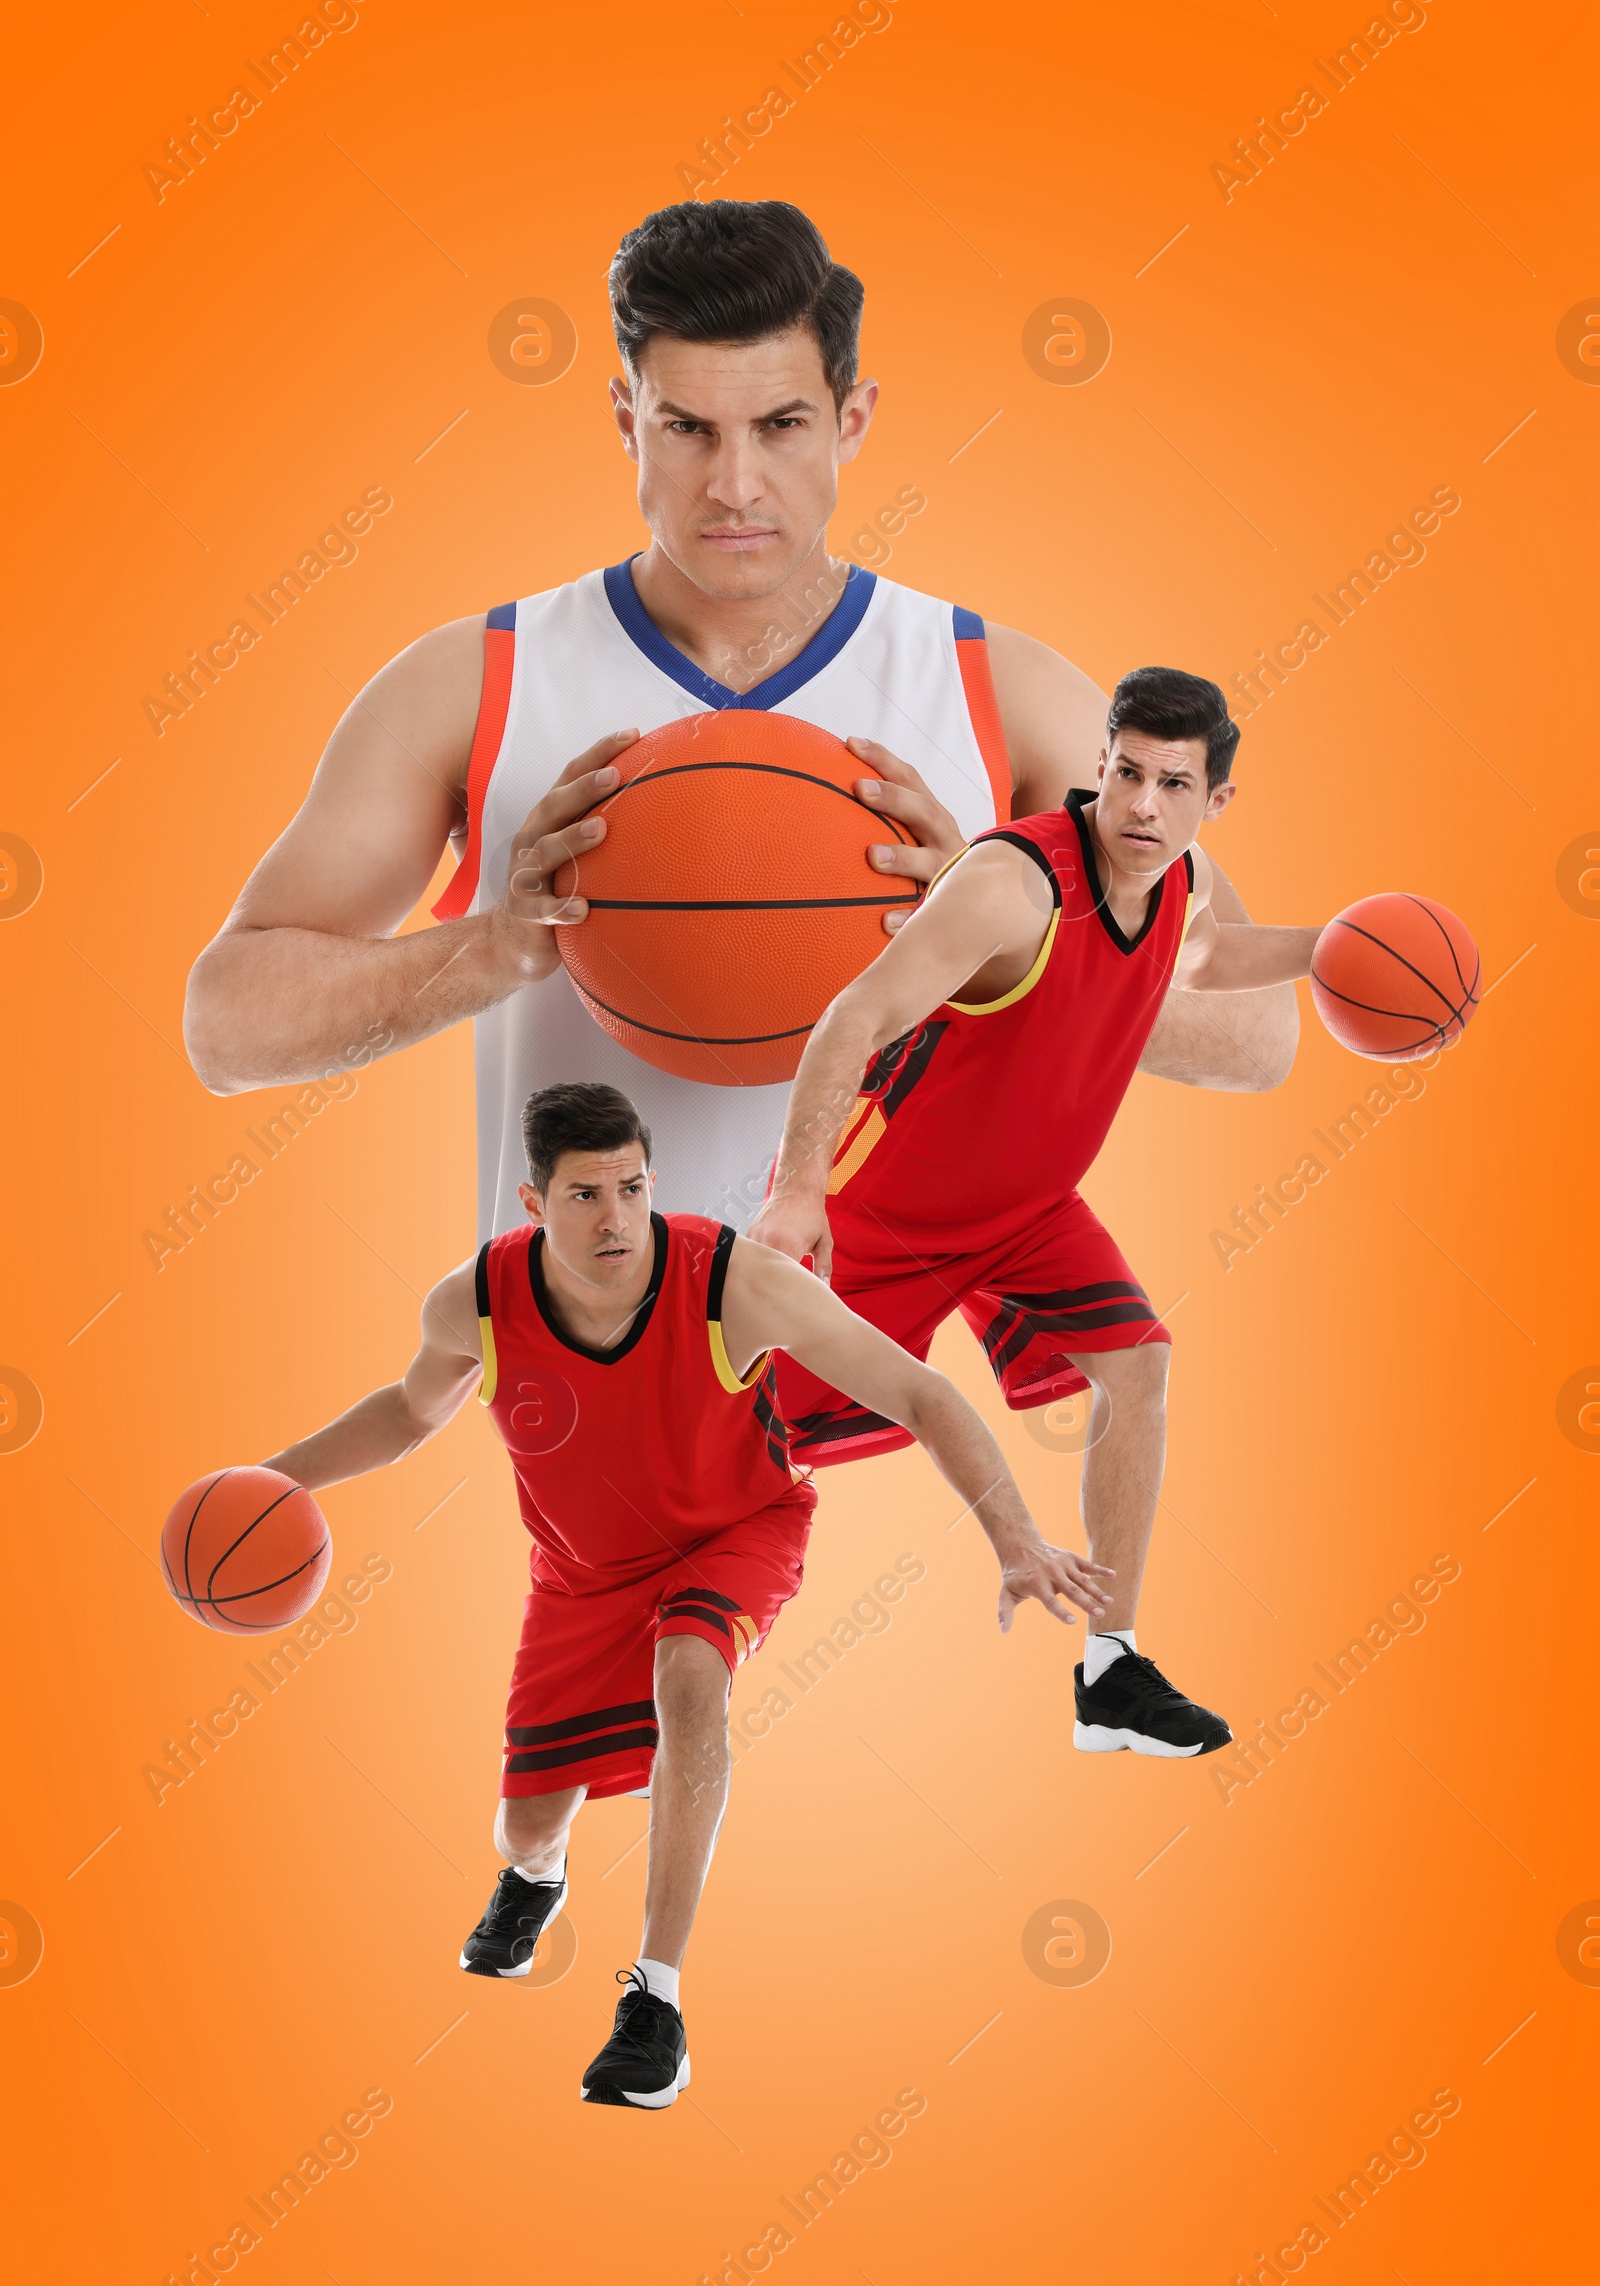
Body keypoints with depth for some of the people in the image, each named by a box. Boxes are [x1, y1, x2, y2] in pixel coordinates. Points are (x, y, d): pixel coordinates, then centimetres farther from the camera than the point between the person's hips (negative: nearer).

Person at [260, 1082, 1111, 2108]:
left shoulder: (735, 1281, -33)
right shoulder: (474, 1305, -24)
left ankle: (657, 1997, -24)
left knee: (688, 1679, -37)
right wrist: (277, 1477, -13)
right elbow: (414, 1409, 1)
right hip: (583, 1567, 3)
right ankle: (535, 1880, 53)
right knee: (529, 1825, 9)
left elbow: (922, 1398, -27)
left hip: (739, 1532, -3)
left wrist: (1020, 1544, -37)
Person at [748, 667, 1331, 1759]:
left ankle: (1109, 1672, 2)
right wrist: (798, 1187, -44)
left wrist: (1322, 947, 6)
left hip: (1024, 1199, 7)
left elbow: (1202, 957, 23)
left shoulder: (1189, 881, -5)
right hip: (879, 1196, -7)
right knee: (755, 1426, -3)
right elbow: (854, 1021, -36)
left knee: (1135, 1365, -7)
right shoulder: (1013, 882, -31)